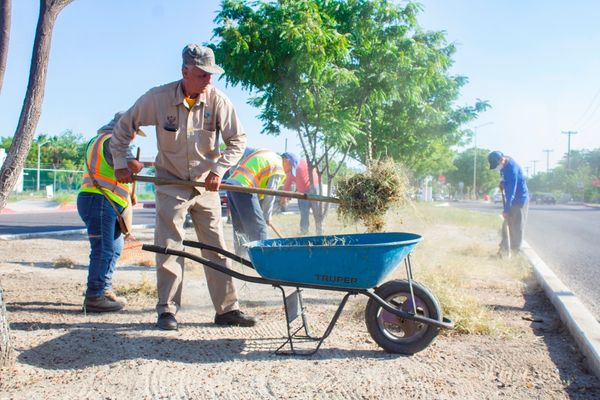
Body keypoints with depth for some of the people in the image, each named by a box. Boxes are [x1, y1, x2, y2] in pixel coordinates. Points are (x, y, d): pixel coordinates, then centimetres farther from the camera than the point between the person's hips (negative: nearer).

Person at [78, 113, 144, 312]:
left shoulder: (98, 140, 25)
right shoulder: (113, 141, -9)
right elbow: (132, 165, -22)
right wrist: (140, 165, -1)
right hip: (99, 201, -11)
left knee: (115, 246, 17)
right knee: (103, 250, -11)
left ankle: (105, 290, 22)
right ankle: (94, 297, -9)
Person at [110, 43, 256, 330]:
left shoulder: (218, 100, -10)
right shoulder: (158, 98, -11)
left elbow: (237, 140, -3)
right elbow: (124, 126, 2)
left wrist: (218, 170, -15)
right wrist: (120, 164, -1)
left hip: (206, 186, 2)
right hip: (171, 184, -2)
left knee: (217, 249, 5)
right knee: (169, 247, -4)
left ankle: (227, 309, 13)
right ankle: (167, 310, 8)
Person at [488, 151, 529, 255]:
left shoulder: (512, 168, -27)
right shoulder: (504, 165, -1)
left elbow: (511, 191, -27)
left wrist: (506, 210, -26)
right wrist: (502, 183, 2)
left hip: (520, 200, -9)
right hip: (511, 200, 9)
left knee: (517, 227, -4)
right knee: (506, 226, 11)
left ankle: (515, 251, 2)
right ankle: (504, 249, 17)